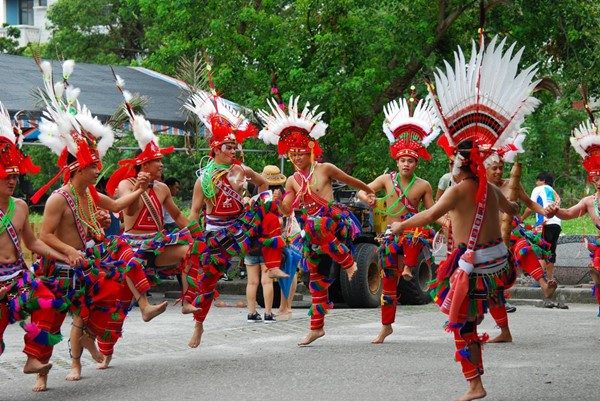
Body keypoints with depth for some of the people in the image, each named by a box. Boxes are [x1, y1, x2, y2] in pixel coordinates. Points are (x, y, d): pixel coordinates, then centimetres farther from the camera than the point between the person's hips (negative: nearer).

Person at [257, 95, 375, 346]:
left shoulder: (325, 169, -2)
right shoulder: (292, 181, 10)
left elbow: (351, 181, 12)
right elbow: (287, 211, 9)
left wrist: (370, 192, 24)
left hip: (334, 223, -5)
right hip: (311, 235, 5)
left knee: (315, 223, -40)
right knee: (316, 278, 6)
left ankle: (348, 262, -21)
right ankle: (316, 326, 14)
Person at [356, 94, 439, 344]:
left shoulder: (423, 186, 0)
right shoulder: (387, 179, 4)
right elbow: (361, 192, 6)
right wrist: (367, 198, -17)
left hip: (413, 231, -2)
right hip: (391, 234, 2)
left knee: (422, 230, -41)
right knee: (388, 282, 6)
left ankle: (409, 268, -22)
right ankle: (386, 326, 19)